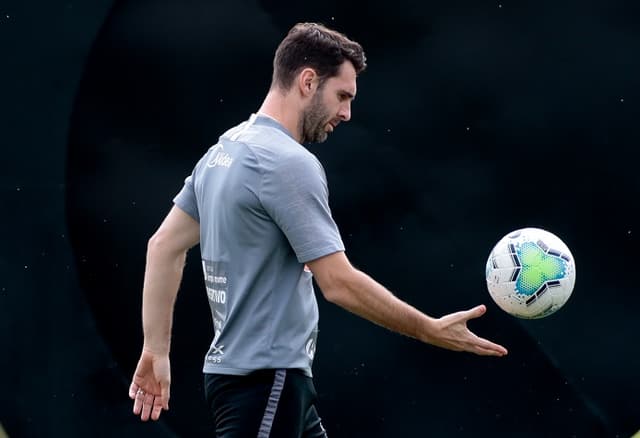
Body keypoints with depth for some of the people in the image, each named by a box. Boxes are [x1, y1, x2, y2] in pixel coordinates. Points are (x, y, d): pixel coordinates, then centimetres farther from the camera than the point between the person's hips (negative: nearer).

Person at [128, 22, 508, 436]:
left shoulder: (225, 150, 12)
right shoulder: (289, 163, -17)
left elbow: (165, 247, 14)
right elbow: (340, 283, -19)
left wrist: (157, 349, 15)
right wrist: (432, 331, -12)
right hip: (265, 380, -10)